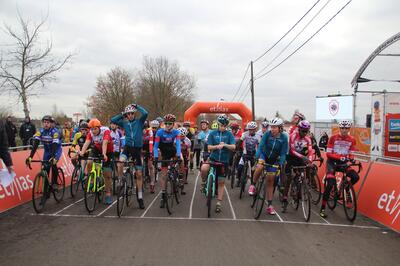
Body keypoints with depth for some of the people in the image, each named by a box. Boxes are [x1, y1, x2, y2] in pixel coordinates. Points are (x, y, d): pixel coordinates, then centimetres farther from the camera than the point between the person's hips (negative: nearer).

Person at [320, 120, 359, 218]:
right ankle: (322, 209, -8)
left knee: (355, 177, -21)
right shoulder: (333, 138, -11)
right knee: (330, 184, -18)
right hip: (332, 161, -4)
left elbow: (351, 154, 5)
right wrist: (339, 157, -27)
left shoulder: (352, 140, 0)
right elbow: (328, 153, -12)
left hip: (343, 162, 4)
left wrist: (351, 159, -18)